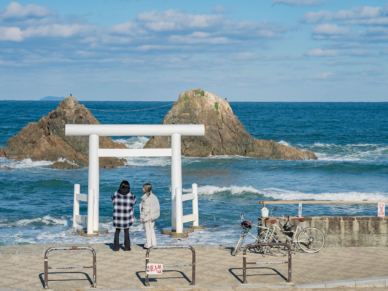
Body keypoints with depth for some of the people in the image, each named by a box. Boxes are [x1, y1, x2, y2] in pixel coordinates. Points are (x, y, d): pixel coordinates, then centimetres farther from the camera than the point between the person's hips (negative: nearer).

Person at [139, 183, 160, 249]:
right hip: (153, 216, 8)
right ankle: (153, 243, 21)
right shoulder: (153, 196, 6)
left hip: (148, 216, -8)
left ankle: (148, 244, 6)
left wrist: (142, 217, -16)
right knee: (152, 229, 17)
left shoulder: (146, 198, -21)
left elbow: (146, 209, -23)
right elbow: (157, 206, 10)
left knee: (148, 230, 1)